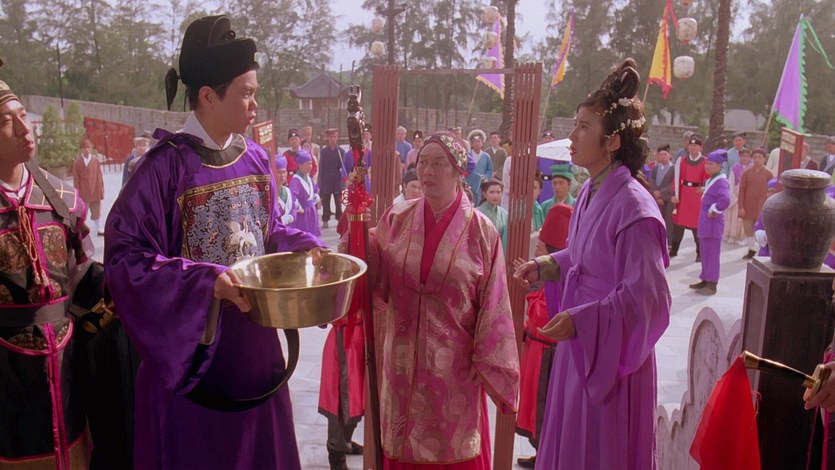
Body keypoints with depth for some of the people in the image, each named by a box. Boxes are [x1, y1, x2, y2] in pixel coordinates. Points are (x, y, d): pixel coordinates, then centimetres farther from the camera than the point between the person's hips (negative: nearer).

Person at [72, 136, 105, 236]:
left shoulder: (95, 160, -1)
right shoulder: (77, 162, -6)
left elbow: (99, 176, 3)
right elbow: (76, 179, -4)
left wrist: (101, 190, 3)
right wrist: (77, 192, -5)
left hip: (95, 191, 2)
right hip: (83, 192, -2)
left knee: (96, 211, 12)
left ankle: (99, 229, 20)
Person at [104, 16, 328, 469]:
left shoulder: (255, 158, 2)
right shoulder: (166, 165, -17)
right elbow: (124, 256, -19)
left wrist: (303, 245, -5)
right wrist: (205, 282, -26)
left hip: (254, 339, 6)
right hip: (192, 342, -5)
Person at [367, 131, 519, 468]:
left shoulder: (481, 231, -8)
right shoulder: (396, 220, -1)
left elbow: (492, 307, -7)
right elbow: (379, 282, -3)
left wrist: (488, 365, -7)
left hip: (454, 364, -2)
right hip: (403, 360, 3)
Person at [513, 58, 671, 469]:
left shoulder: (633, 206, -22)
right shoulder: (590, 193, 4)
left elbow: (643, 293, -23)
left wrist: (580, 320, -27)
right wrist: (547, 266, 7)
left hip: (610, 352, -8)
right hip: (580, 344, 8)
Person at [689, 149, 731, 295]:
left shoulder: (721, 181, -16)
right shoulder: (710, 180, 13)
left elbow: (725, 200, -34)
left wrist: (714, 210, -21)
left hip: (713, 223, -9)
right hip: (705, 223, 9)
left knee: (712, 254, -4)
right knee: (705, 253, 15)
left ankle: (712, 285, 3)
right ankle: (705, 280, 25)